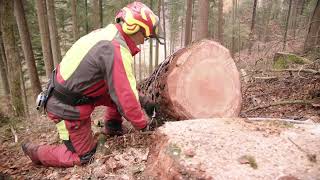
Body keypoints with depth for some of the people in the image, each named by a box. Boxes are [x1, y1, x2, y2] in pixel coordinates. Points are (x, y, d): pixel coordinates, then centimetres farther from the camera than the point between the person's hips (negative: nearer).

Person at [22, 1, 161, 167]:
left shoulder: (106, 33, 0)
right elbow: (126, 99, -26)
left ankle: (113, 129, 21)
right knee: (82, 156, 10)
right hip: (69, 109, -8)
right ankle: (36, 152, 24)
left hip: (65, 91, 9)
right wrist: (142, 123, -9)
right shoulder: (117, 50, -28)